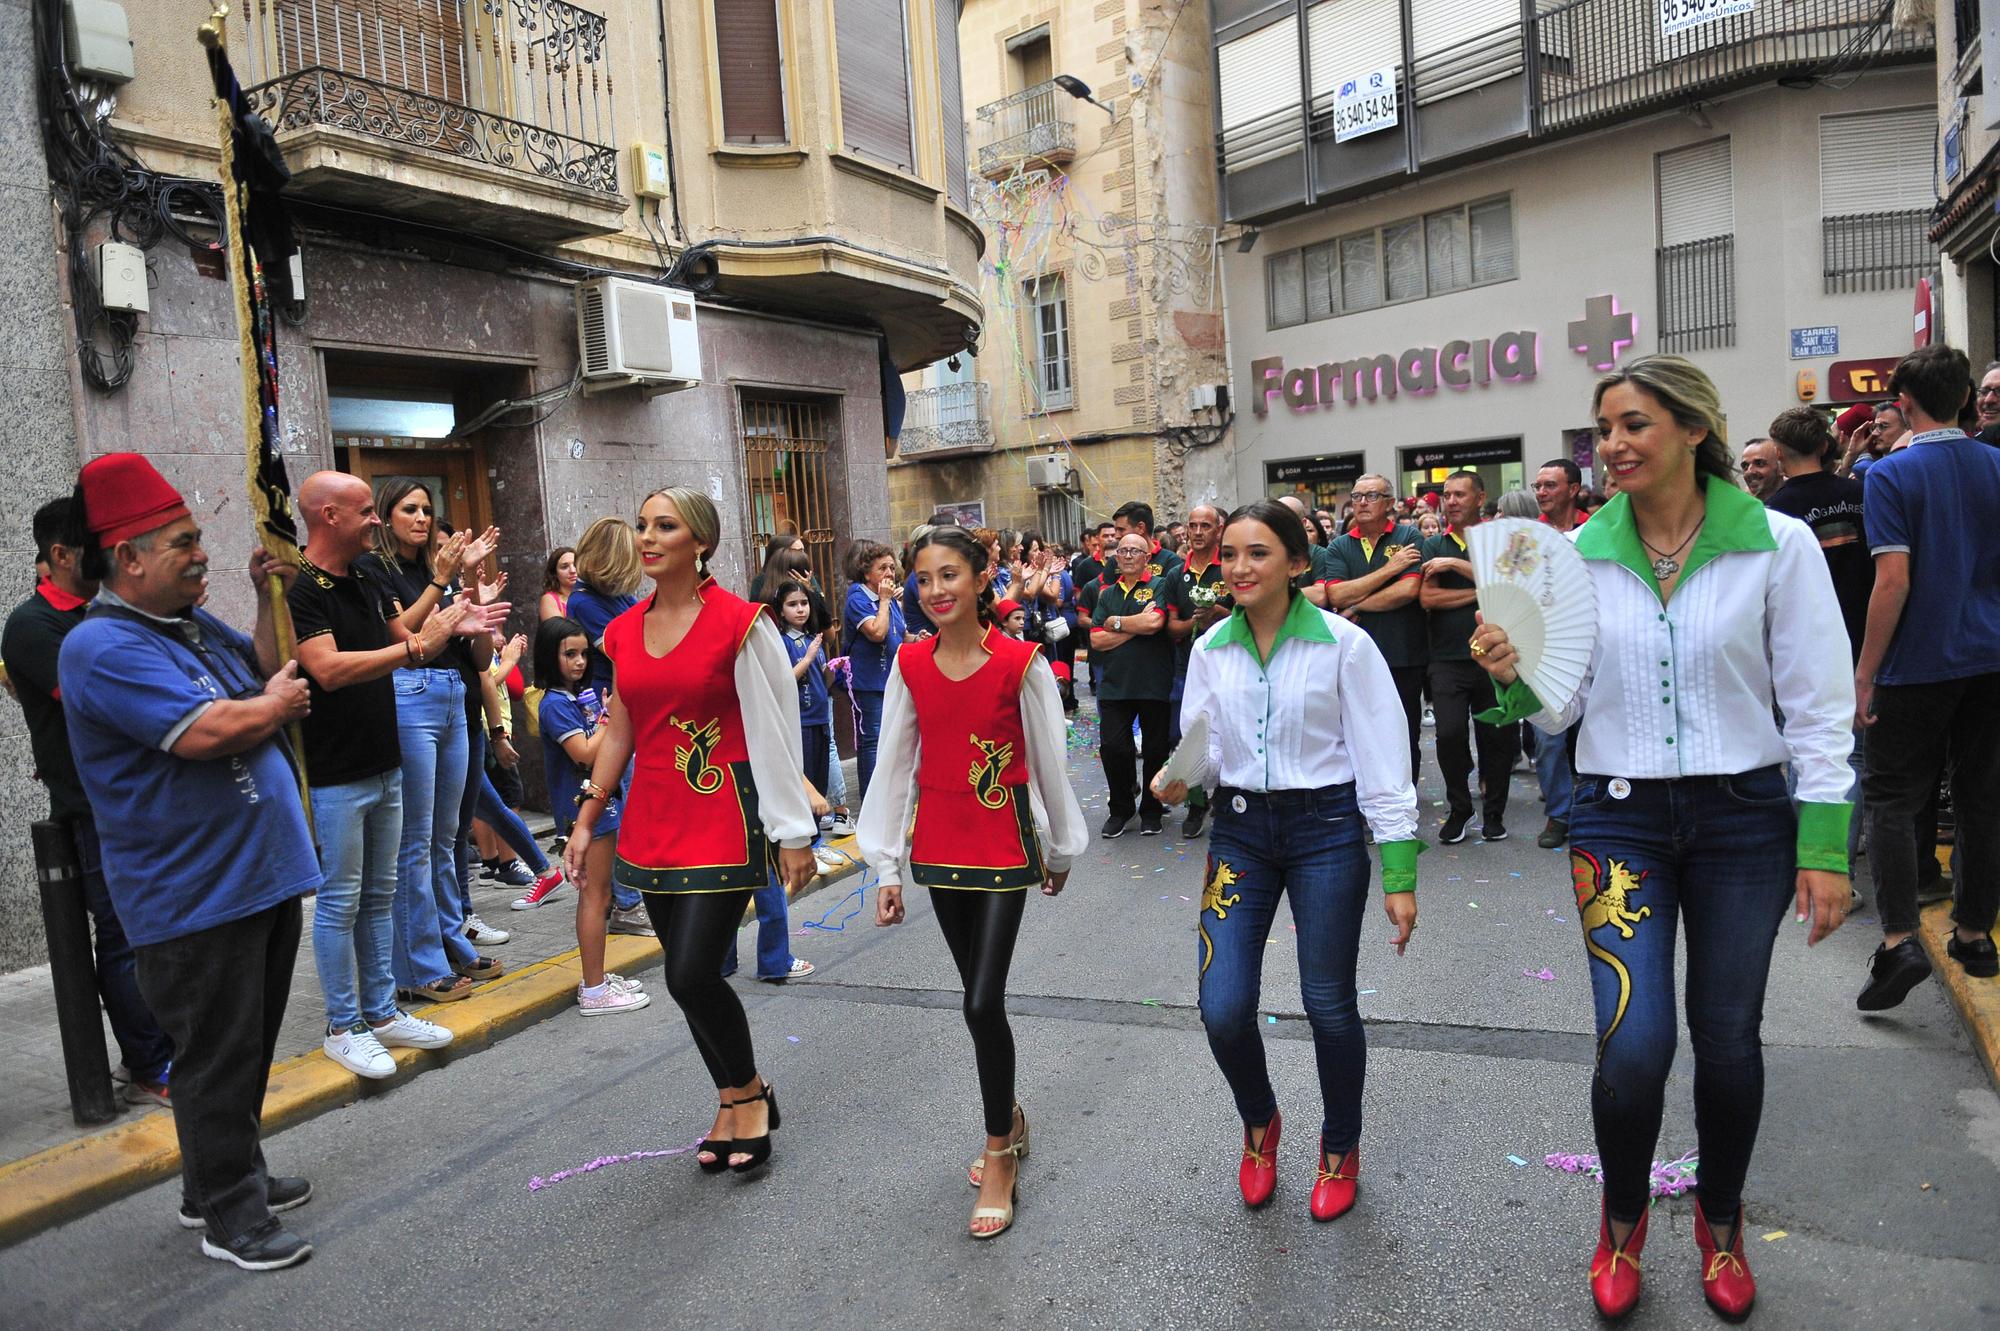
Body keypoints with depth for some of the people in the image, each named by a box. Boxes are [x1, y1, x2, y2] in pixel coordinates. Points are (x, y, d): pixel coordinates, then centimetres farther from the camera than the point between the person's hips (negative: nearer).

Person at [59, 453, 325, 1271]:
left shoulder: (193, 623, 11)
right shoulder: (104, 647, -17)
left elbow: (273, 673, 17)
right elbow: (204, 732, -28)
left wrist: (271, 598, 4)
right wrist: (275, 705, -9)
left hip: (263, 876, 9)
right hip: (196, 899, -9)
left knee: (248, 1047, 20)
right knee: (218, 1059, 3)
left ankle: (232, 1172, 36)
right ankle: (228, 1216, 17)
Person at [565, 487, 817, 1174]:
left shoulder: (739, 623, -9)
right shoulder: (625, 630, 8)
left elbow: (774, 733, -9)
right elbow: (620, 732, 15)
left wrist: (794, 834, -9)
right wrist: (585, 820, 13)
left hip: (724, 820, -6)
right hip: (652, 823, 6)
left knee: (691, 975, -11)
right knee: (688, 976, 11)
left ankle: (750, 1092, 16)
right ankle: (733, 1103, 31)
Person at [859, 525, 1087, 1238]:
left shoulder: (1021, 663, -12)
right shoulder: (910, 665, -1)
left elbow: (1049, 763, -2)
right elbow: (894, 764, 2)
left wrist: (1060, 850, 8)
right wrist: (887, 866, 2)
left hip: (1004, 847, -4)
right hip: (938, 849, 4)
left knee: (983, 1003, -8)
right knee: (981, 998, 15)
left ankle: (998, 1155, 12)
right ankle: (1009, 1120, 36)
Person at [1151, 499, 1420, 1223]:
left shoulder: (1343, 644, -9)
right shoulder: (1211, 650, 2)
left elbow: (1382, 761, -7)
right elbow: (1203, 750, 8)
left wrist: (1399, 877, -8)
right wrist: (1179, 777, -17)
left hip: (1327, 828, -3)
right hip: (1240, 830, 3)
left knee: (1329, 1005, 7)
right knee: (1223, 1009, -4)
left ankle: (1340, 1148, 35)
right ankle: (1259, 1124, 29)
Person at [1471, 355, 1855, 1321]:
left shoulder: (1777, 545, -6)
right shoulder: (1578, 554, -1)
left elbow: (1819, 706, -4)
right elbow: (1564, 709, 2)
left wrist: (1824, 847, -6)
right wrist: (1515, 677, -19)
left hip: (1745, 816, 0)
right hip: (1620, 817, 1)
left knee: (1728, 1037, 10)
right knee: (1633, 1043, -8)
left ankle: (1720, 1224, 38)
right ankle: (1622, 1221, 23)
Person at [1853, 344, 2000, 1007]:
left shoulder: (1892, 474, -11)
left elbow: (1893, 582, -17)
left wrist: (1864, 671, -12)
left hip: (1918, 664, -5)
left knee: (1892, 800, 2)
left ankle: (1900, 940, -7)